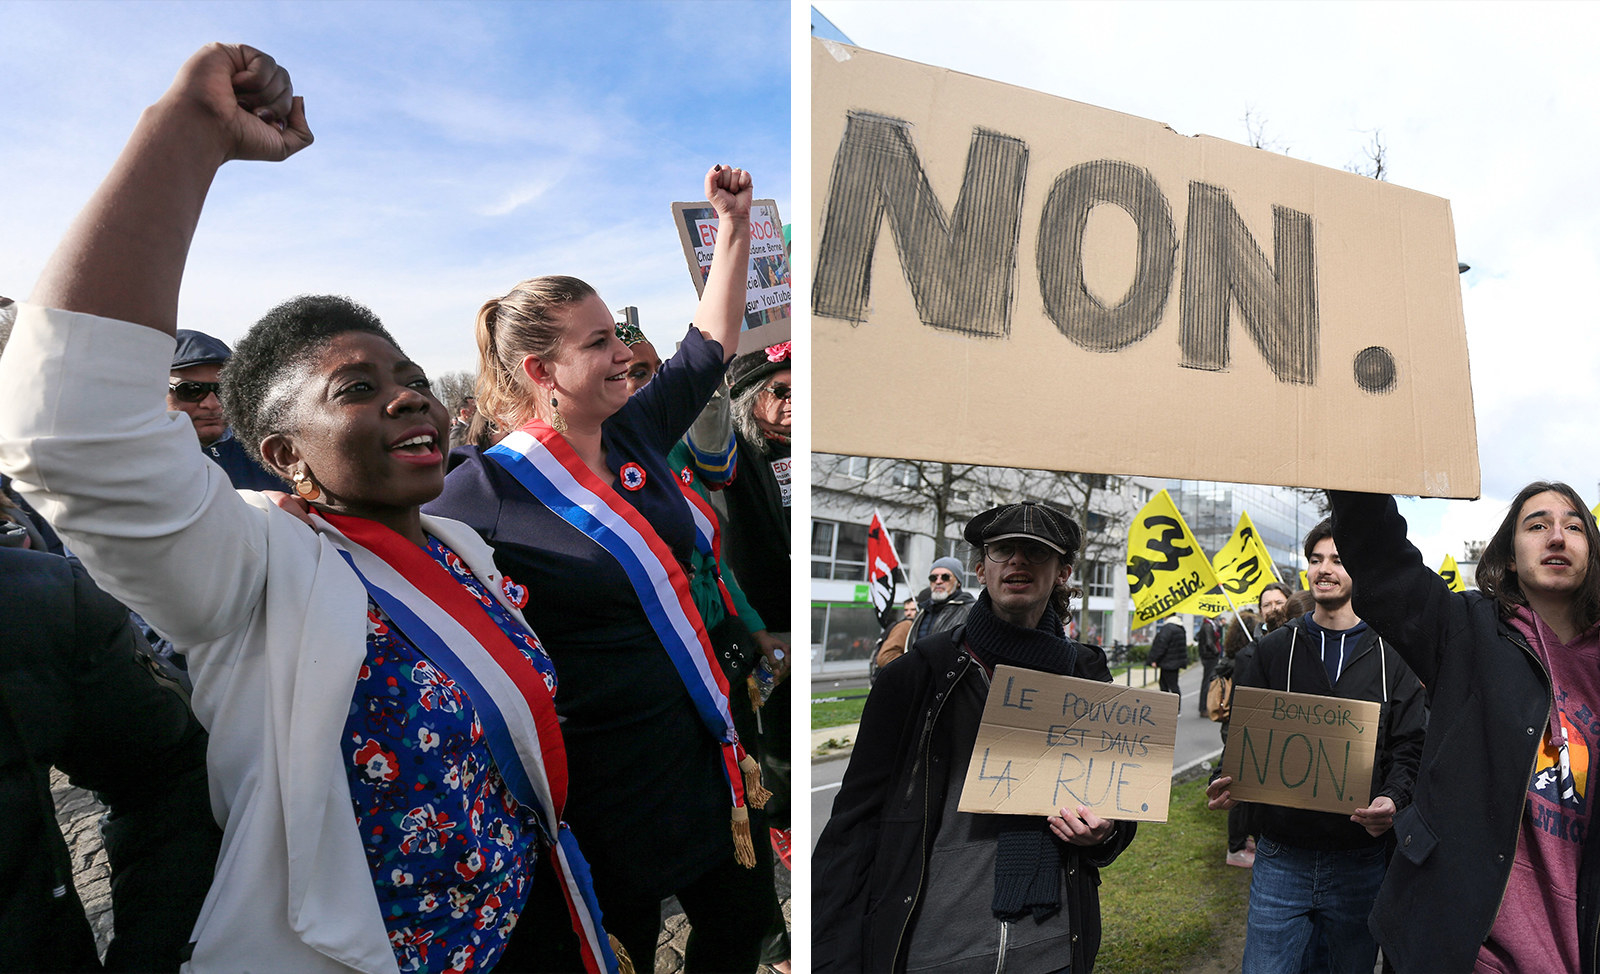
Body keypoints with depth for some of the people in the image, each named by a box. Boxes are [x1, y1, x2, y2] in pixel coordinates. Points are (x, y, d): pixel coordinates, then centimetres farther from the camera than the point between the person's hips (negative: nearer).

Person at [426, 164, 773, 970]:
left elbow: (709, 345, 13)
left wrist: (734, 227, 11)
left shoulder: (636, 435, 1)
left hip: (701, 745, 7)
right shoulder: (488, 489, -17)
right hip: (608, 779, -6)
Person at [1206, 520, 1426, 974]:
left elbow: (1409, 746, 1)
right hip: (1282, 858, 0)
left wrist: (1393, 799, -18)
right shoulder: (1273, 650, 5)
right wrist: (1230, 784, -14)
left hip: (1360, 858, 0)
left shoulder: (1391, 654, 3)